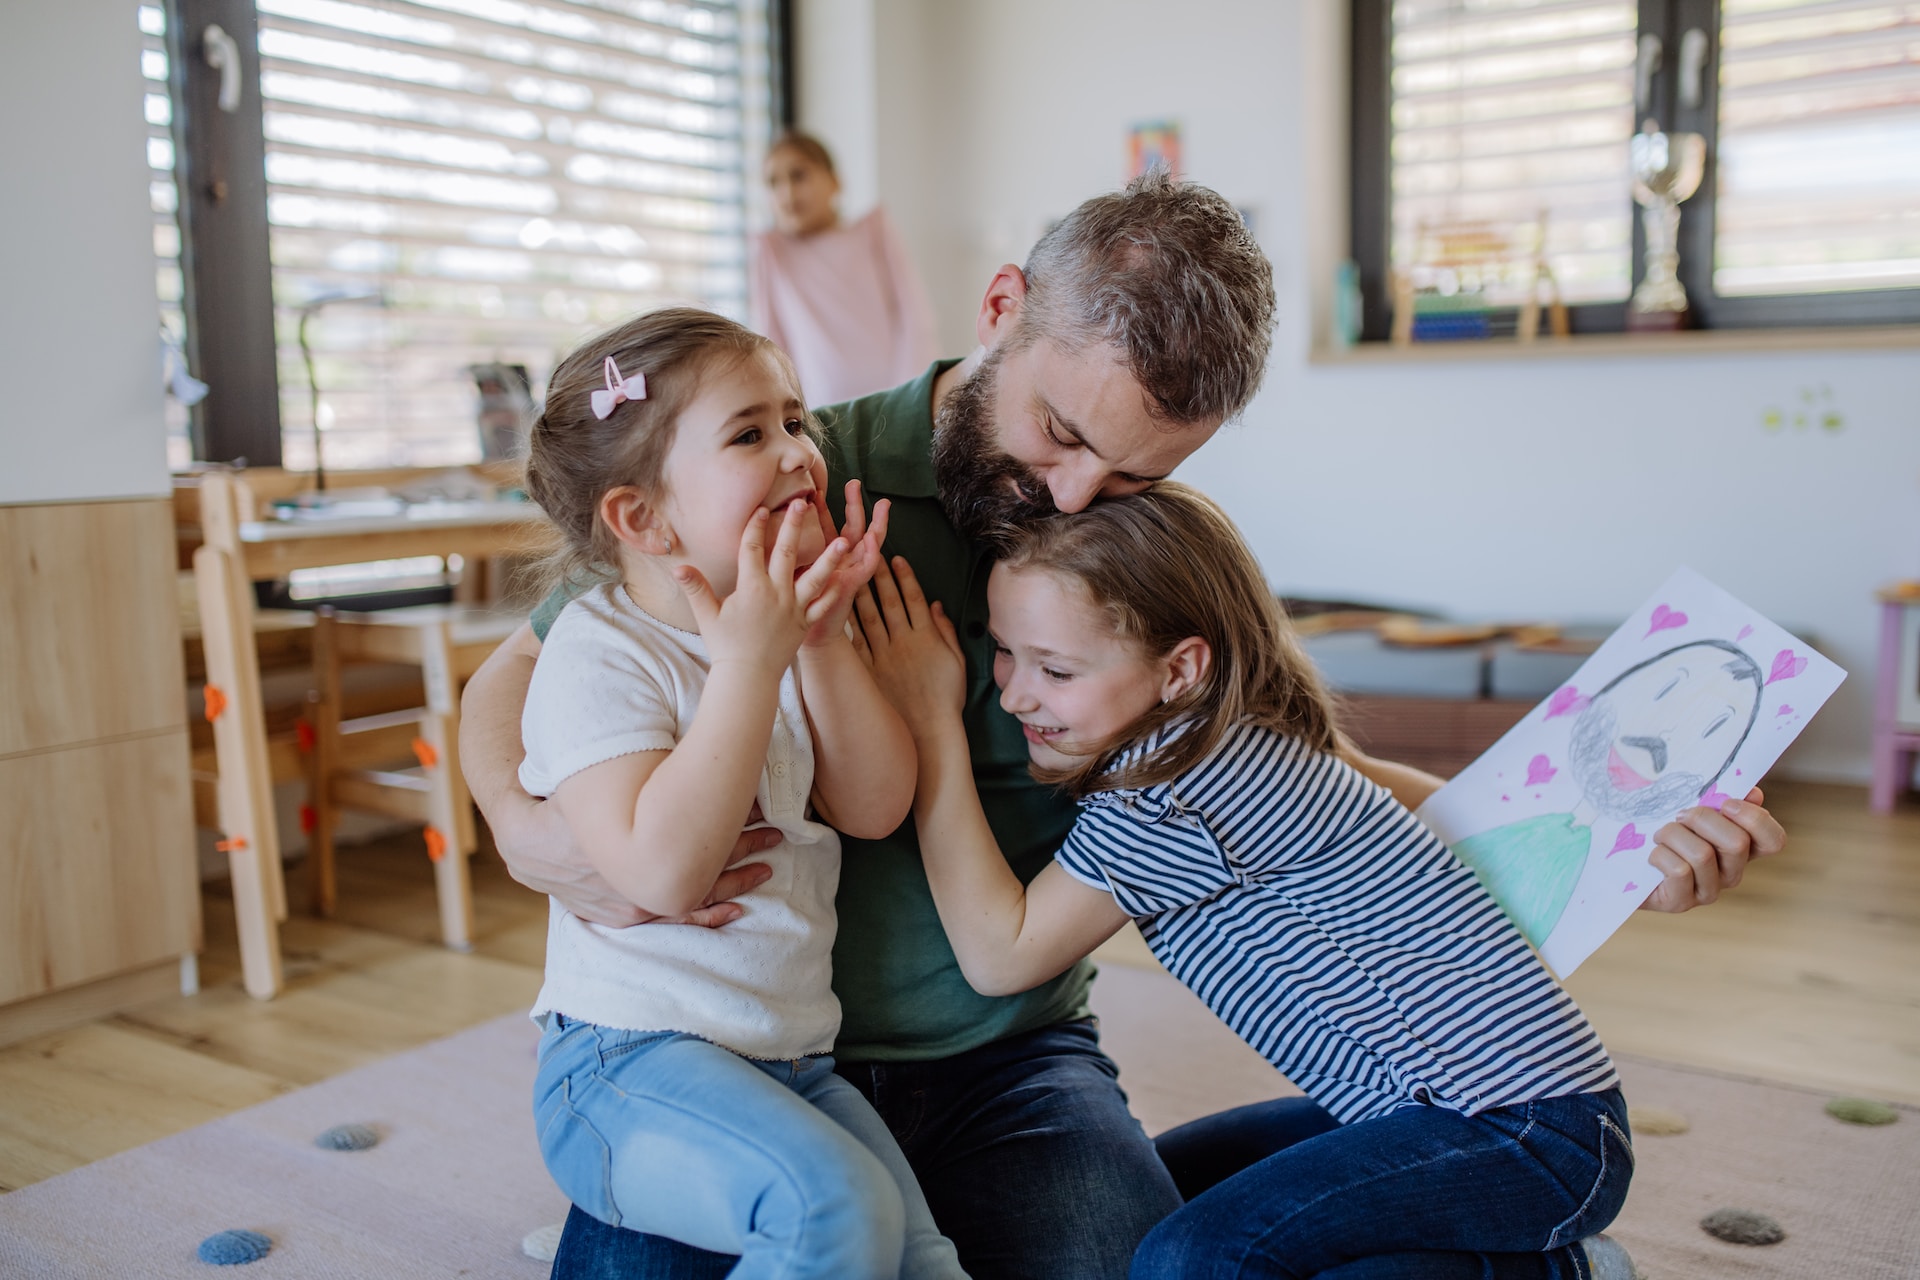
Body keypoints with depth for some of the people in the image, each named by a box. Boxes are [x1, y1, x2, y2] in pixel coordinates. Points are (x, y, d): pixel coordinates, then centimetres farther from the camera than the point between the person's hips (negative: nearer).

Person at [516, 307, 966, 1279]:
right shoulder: (601, 652, -14)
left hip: (791, 1060, 7)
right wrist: (750, 660, -26)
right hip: (628, 1066, -7)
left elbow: (875, 809, -1)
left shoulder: (788, 629, 9)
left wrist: (823, 638, -11)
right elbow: (662, 871, -26)